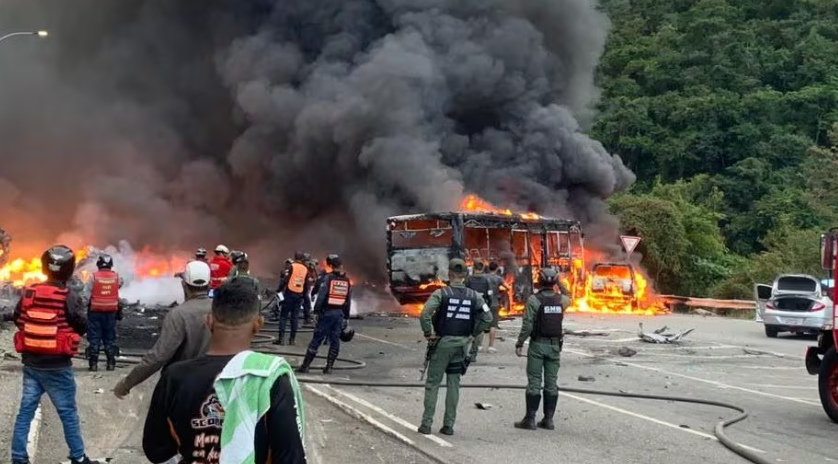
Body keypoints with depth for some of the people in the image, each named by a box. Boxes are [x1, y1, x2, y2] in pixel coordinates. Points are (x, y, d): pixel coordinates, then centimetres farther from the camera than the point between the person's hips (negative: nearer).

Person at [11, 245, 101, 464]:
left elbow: (18, 320, 10)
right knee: (68, 412, 7)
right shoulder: (69, 297, -16)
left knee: (26, 410, 12)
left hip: (31, 363, 4)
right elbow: (82, 327, -10)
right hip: (57, 366, -4)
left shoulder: (29, 292, -2)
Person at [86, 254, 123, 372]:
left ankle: (93, 363, 2)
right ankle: (111, 363, 11)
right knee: (110, 337, 12)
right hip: (111, 311, 2)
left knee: (94, 337, 5)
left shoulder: (94, 276, -8)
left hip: (95, 311, -2)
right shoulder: (116, 277, -2)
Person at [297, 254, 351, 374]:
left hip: (327, 312, -4)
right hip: (340, 313, 4)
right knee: (335, 340, 9)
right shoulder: (347, 280, 8)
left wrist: (316, 310, -7)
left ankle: (305, 365, 2)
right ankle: (329, 367, 9)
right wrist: (346, 317, 16)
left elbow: (321, 295, -13)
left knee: (317, 339, 0)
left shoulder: (328, 278, -7)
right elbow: (348, 301, 11)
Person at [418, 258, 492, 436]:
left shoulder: (441, 293, -9)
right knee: (454, 384, 10)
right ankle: (449, 425, 11)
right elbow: (487, 317, 2)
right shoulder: (473, 296, 2)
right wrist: (473, 333, 9)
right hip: (462, 344, 3)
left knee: (432, 383, 5)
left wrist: (428, 333, -8)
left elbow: (425, 314, -20)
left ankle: (426, 424, 4)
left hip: (443, 342, -3)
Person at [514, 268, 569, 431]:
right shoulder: (561, 299, 2)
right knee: (551, 383, 8)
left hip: (538, 344, -4)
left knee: (534, 383, -1)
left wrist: (519, 344, -7)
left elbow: (527, 325, -15)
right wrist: (561, 285, 28)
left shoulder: (534, 300, -12)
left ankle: (530, 419, -1)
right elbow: (568, 300, 29)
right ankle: (548, 419, 10)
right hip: (555, 345, 4)